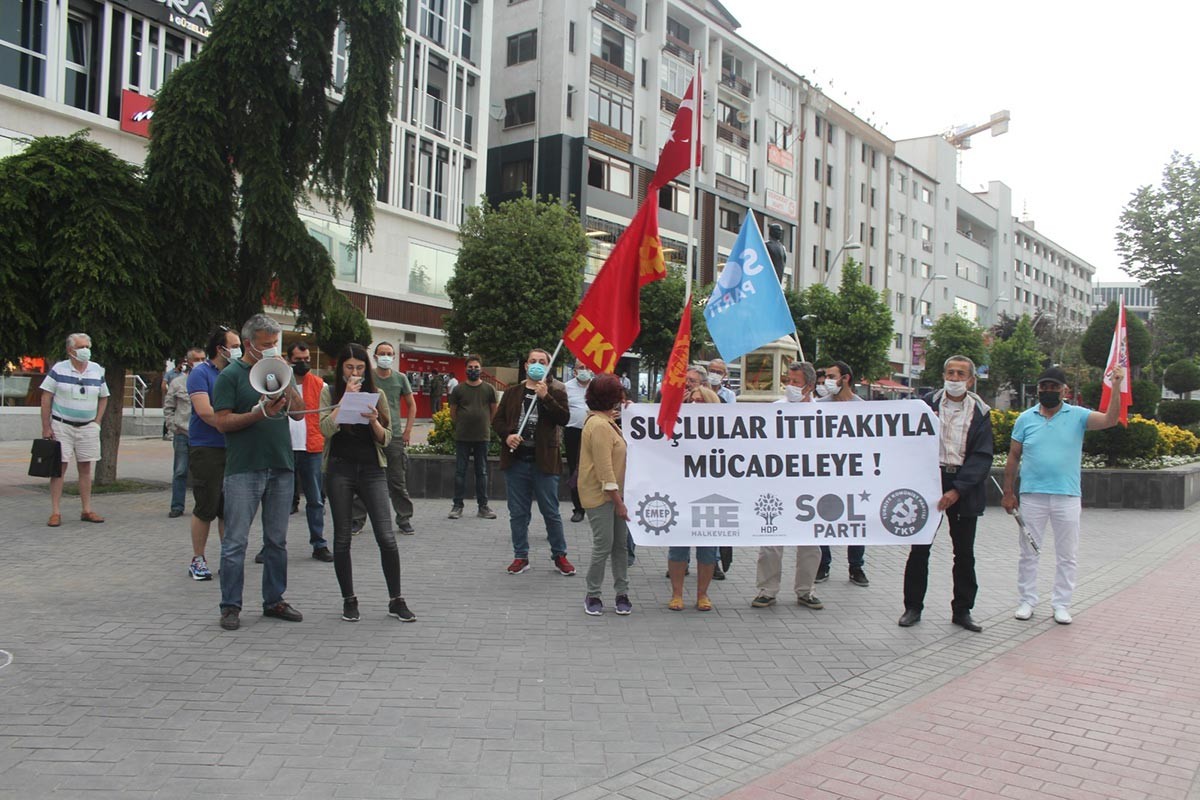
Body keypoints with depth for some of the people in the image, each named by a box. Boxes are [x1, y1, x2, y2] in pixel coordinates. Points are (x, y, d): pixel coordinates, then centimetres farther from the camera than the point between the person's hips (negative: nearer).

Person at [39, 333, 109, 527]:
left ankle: (87, 510, 15)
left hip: (88, 427, 3)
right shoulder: (58, 369, -5)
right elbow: (46, 398, -3)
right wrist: (46, 427, -7)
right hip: (62, 425, -3)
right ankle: (56, 513, 2)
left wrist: (97, 422, 5)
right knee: (59, 467, -2)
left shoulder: (97, 370, 5)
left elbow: (104, 398, 15)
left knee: (85, 468, 7)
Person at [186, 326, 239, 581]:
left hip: (233, 450, 5)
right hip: (206, 450, -5)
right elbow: (204, 410, -16)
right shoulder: (200, 374, -4)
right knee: (206, 508, 0)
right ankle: (198, 560, 12)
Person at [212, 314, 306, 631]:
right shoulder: (231, 375, -2)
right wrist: (260, 413, -19)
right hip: (243, 469, -5)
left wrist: (286, 380, -6)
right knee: (235, 541, 0)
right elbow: (222, 422, -9)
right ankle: (231, 606, 8)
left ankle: (274, 600, 21)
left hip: (281, 467, 5)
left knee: (277, 540, 11)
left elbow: (299, 412, 6)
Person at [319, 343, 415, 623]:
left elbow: (386, 438, 6)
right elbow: (326, 428, -10)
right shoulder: (329, 393, 6)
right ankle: (349, 600, 18)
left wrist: (374, 421, -13)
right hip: (340, 469, 0)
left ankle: (396, 600, 4)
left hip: (373, 469, 1)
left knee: (386, 537, -6)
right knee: (342, 537, 5)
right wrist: (346, 398, -11)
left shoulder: (377, 394, 9)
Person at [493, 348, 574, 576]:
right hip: (516, 459, 3)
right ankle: (521, 556, 21)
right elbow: (497, 419, 10)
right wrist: (507, 435, -9)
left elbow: (564, 418, -12)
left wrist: (545, 397, -21)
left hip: (544, 460, -3)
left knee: (551, 512, 4)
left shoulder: (556, 391, 2)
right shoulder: (512, 392, 10)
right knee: (518, 512, 9)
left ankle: (559, 556, 18)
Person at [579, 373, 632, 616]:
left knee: (620, 544, 10)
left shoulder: (605, 421, 12)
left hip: (613, 493, 10)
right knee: (604, 546, -5)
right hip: (600, 495, -10)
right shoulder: (599, 426, -19)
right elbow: (604, 468, -21)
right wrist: (618, 501, -19)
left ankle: (622, 594, 18)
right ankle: (592, 596, 10)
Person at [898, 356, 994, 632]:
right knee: (919, 549, 2)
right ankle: (913, 607, 13)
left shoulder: (979, 412, 1)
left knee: (964, 552, 8)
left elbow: (982, 456, -5)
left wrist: (957, 490, -14)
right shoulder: (927, 404, 2)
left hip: (964, 487, 1)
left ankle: (962, 610, 21)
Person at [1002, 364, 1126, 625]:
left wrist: (1116, 386, -24)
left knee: (1066, 555, 8)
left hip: (1067, 496, 0)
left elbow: (1110, 420, -14)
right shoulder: (1025, 419, 4)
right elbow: (1013, 457, 7)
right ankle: (1027, 601, 19)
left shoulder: (1078, 416, 1)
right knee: (1028, 553, 8)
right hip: (1031, 496, 1)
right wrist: (1008, 492, 4)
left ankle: (1061, 604, 19)